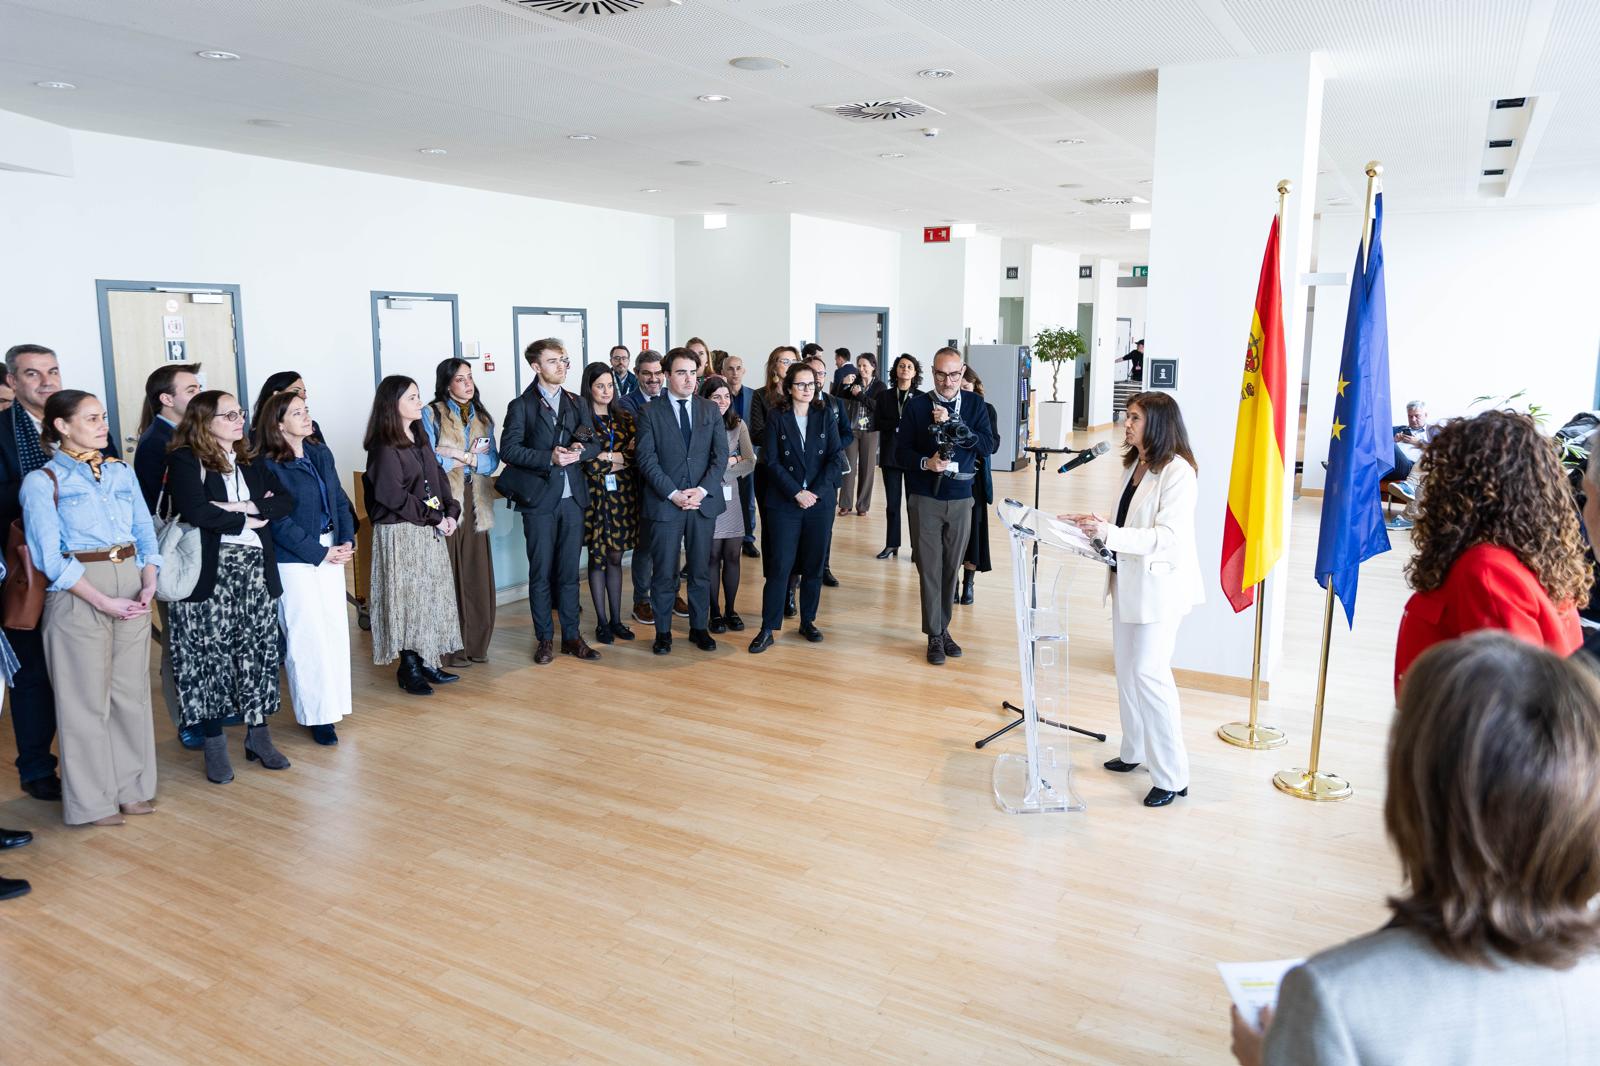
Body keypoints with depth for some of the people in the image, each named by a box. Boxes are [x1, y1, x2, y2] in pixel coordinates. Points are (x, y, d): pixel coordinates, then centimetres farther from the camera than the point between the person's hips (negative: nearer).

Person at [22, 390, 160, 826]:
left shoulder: (122, 472, 11)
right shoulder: (42, 481, -3)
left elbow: (146, 532, 9)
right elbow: (50, 555, -9)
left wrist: (149, 584, -7)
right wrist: (103, 601, -16)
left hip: (131, 586, 5)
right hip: (77, 595, -4)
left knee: (132, 691, 10)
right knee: (87, 698, 4)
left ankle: (130, 787, 23)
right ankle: (91, 800, 17)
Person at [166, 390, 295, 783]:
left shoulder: (250, 461, 15)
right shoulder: (184, 461, -4)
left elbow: (285, 501, 5)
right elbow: (195, 511, -19)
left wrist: (245, 506, -11)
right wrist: (246, 522, -8)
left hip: (256, 569, 5)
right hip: (210, 571, -5)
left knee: (258, 652, 7)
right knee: (211, 655, 0)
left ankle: (258, 734, 17)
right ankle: (214, 743, 11)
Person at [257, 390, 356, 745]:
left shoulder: (321, 453, 8)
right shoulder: (268, 465, -11)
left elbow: (339, 500, 12)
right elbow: (280, 523, -13)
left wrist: (347, 541, -2)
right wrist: (321, 553, -13)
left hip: (331, 550, 6)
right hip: (294, 558, -6)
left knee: (336, 627, 8)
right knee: (308, 635, -2)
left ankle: (333, 702, 19)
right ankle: (318, 715, 7)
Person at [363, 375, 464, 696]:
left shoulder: (420, 438, 13)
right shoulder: (384, 447, -12)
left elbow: (439, 477, 14)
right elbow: (392, 495, -18)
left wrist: (450, 513, -2)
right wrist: (434, 517, -14)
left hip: (431, 533, 8)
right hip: (401, 534, -8)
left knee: (433, 597, 10)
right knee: (409, 599, -2)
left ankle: (427, 663, 19)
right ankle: (409, 670, 8)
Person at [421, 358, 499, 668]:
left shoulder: (482, 417, 16)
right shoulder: (431, 415, 2)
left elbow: (492, 461, 5)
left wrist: (459, 455, -9)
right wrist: (473, 455, -4)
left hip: (475, 503, 4)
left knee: (478, 574, 3)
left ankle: (476, 644, 13)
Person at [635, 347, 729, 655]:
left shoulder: (711, 410, 8)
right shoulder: (651, 413, 1)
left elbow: (721, 455, 3)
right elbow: (647, 460, -5)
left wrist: (703, 490, -10)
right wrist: (673, 494, -14)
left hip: (703, 501, 2)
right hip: (664, 503, -2)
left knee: (700, 571, 10)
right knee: (664, 572, 4)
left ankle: (699, 628, 22)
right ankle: (663, 632, 16)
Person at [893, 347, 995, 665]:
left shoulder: (974, 404, 3)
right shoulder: (917, 404, -1)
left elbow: (987, 445, -8)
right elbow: (901, 450, -2)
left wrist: (952, 424, -18)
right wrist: (926, 463, -21)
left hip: (960, 497, 2)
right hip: (925, 496, -2)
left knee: (952, 568, 10)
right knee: (929, 567, 0)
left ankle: (942, 628, 24)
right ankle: (934, 636, 9)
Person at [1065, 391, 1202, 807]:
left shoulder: (1177, 472, -17)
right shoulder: (1135, 465, 11)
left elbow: (1168, 537, -24)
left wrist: (1109, 534, -31)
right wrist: (1096, 524, 4)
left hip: (1160, 584, -9)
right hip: (1129, 580, 9)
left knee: (1149, 672, -9)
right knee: (1126, 666, 14)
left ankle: (1172, 777, 1)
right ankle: (1134, 752, 30)